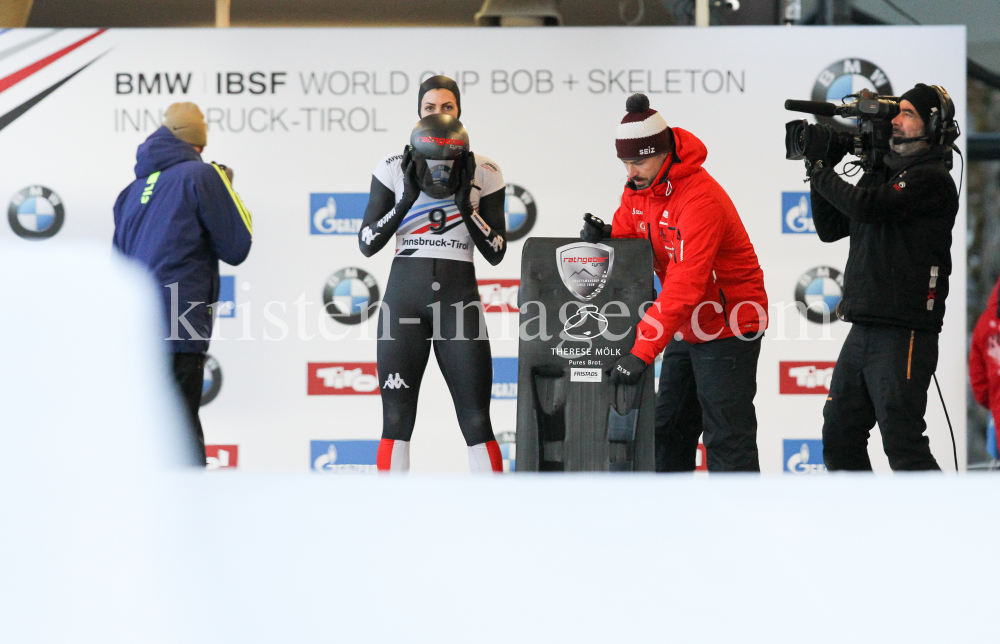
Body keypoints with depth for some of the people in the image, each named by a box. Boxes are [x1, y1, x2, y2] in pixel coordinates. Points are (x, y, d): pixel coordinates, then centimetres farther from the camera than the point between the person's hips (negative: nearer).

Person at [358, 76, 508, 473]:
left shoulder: (483, 174, 6)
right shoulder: (394, 170, 5)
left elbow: (496, 253, 3)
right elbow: (367, 244, 1)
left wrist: (464, 202, -8)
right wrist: (407, 198, -9)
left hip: (459, 299, 0)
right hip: (404, 296, 0)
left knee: (477, 422, -5)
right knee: (396, 420, -1)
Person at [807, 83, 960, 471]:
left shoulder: (932, 179, -10)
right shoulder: (879, 175, 17)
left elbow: (867, 207, -21)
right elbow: (830, 228, 20)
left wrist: (822, 173, -6)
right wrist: (821, 171, 9)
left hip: (903, 333, -9)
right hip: (863, 332, 9)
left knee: (903, 445, -10)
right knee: (839, 439, 12)